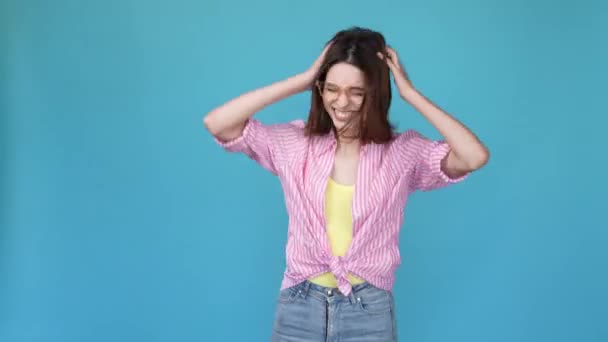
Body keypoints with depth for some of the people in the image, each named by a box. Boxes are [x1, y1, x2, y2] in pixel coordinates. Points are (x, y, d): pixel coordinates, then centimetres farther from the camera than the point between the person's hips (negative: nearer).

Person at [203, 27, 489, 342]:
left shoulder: (403, 151, -5)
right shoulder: (295, 143, -2)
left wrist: (410, 93, -14)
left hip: (369, 312, -1)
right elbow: (216, 124, -10)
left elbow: (475, 157, -20)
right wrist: (301, 81, -11)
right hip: (299, 308, 1)